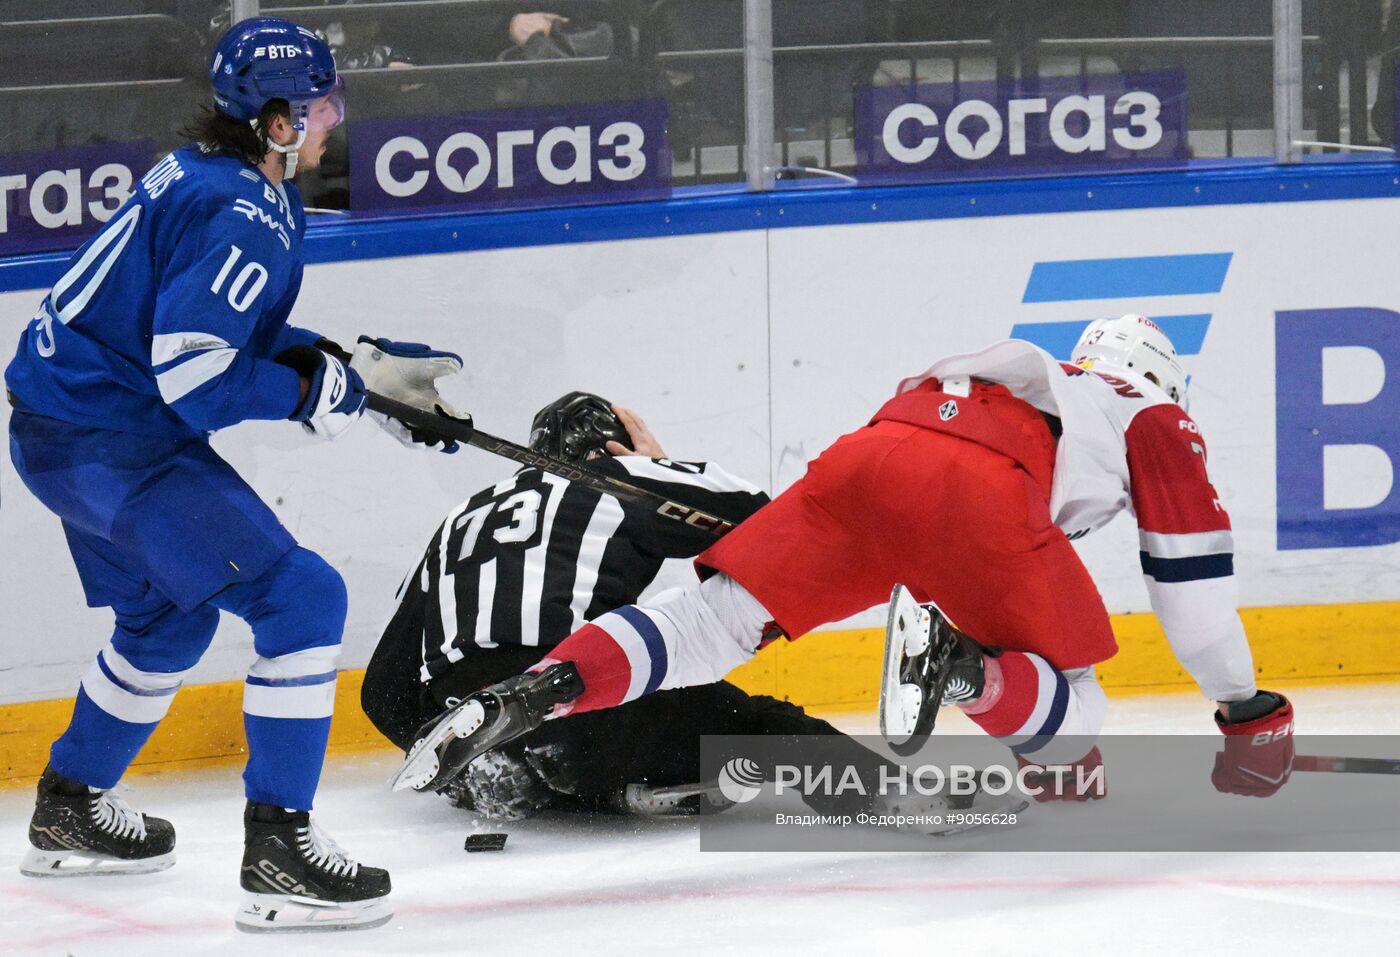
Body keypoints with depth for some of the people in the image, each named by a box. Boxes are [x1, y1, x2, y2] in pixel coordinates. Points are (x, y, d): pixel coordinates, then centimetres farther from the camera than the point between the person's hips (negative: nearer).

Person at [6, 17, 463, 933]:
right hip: (112, 439, -11)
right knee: (300, 595, -12)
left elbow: (236, 336, 21)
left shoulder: (207, 177, 12)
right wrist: (312, 392, -13)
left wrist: (360, 367, 13)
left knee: (169, 615, 30)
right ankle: (279, 856, -15)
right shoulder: (243, 218, -20)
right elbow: (193, 373, -26)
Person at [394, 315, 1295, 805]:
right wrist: (1246, 712, 33)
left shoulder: (1030, 384, 46)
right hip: (974, 492, -5)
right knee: (1069, 693, 9)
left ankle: (531, 692, -20)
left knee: (716, 616, 2)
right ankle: (971, 673, -26)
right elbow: (1192, 571, 25)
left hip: (867, 451, 5)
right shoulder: (1155, 419, 30)